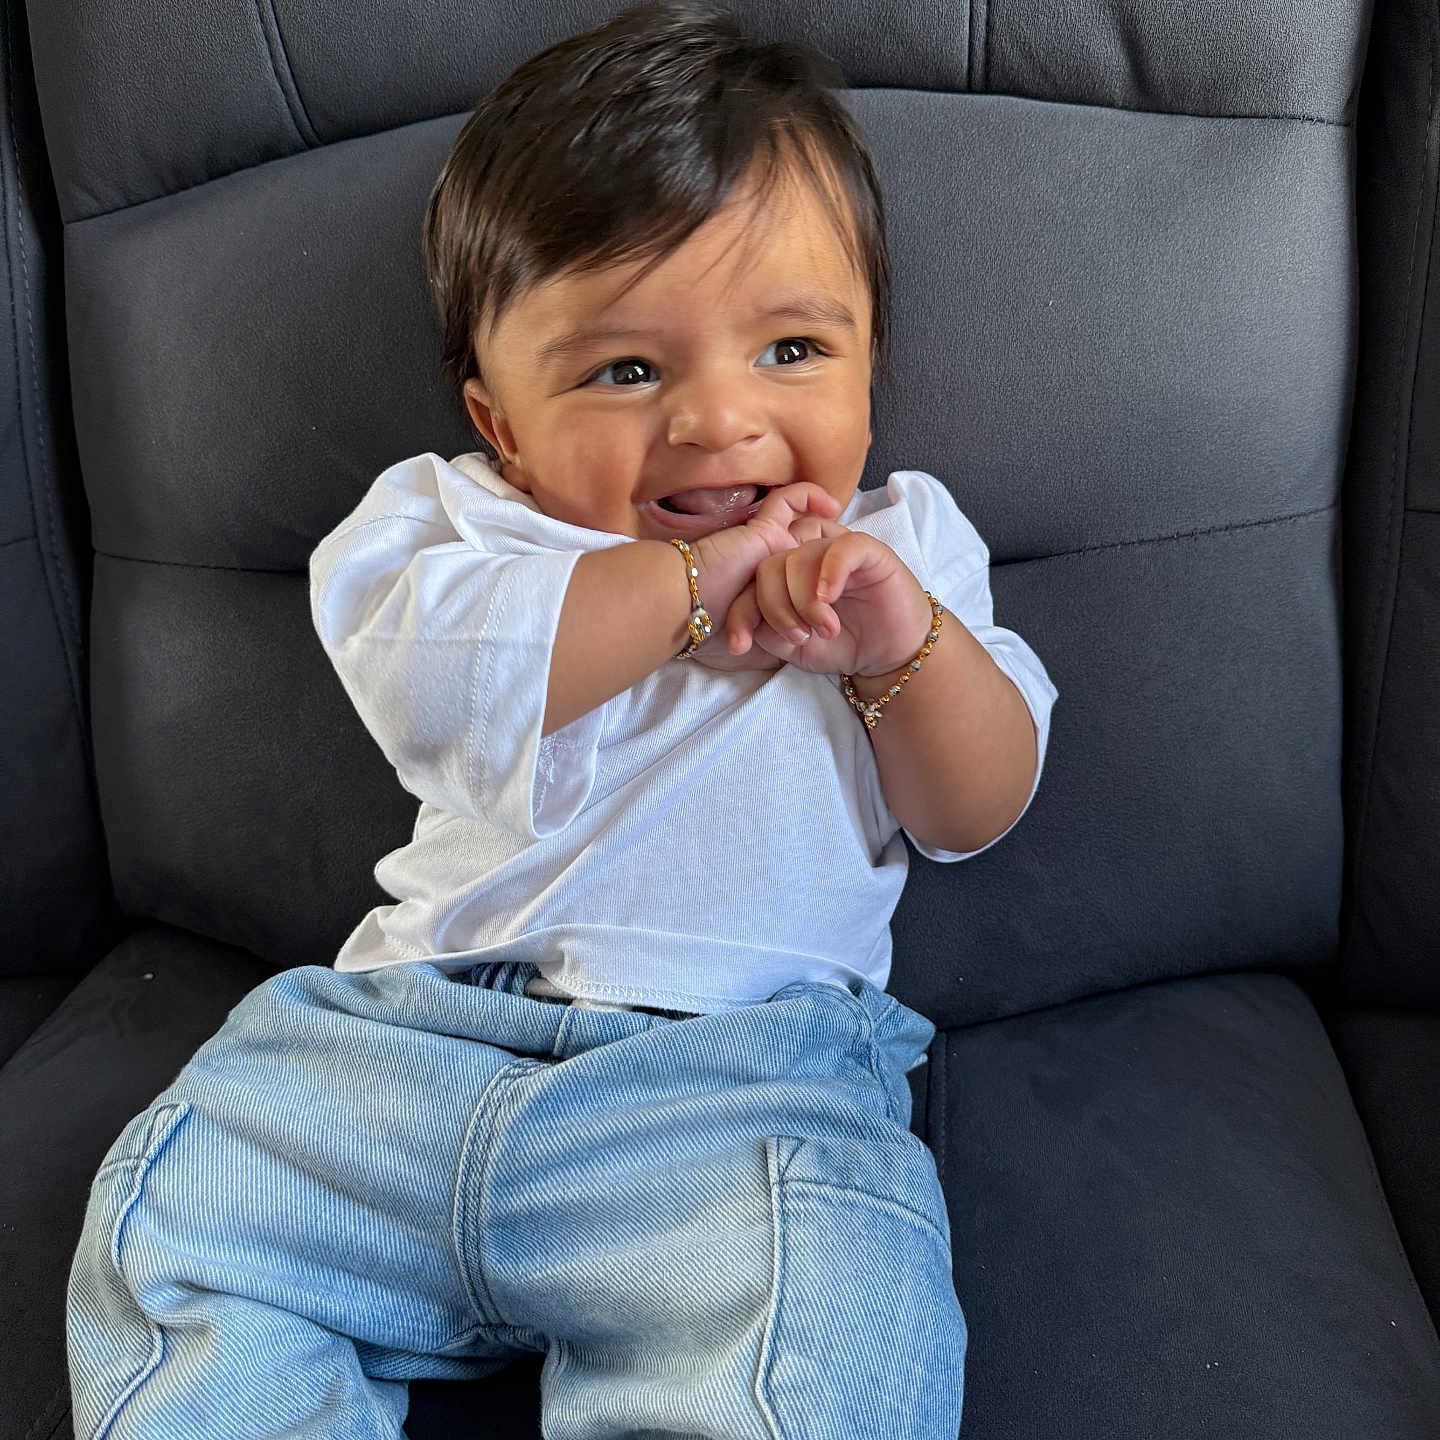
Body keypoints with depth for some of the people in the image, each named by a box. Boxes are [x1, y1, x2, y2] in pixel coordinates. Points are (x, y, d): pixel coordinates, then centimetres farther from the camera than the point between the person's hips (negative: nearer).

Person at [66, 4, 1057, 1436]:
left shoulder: (895, 543, 12)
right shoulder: (456, 517, 7)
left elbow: (976, 812, 6)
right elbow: (430, 675, -17)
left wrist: (904, 642, -13)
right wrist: (693, 577, -15)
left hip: (745, 1075, -1)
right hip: (409, 1041, 2)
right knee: (171, 1221, -7)